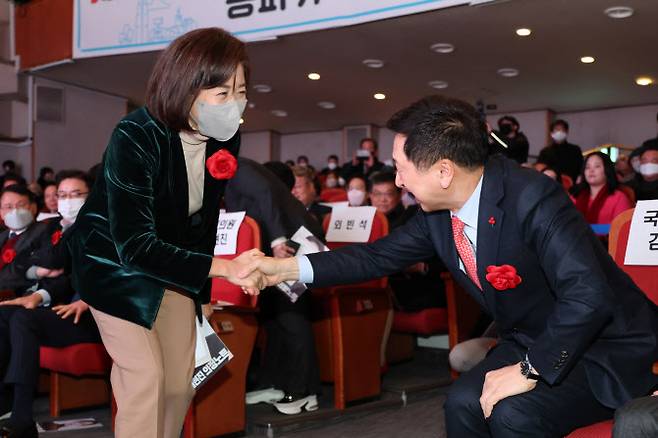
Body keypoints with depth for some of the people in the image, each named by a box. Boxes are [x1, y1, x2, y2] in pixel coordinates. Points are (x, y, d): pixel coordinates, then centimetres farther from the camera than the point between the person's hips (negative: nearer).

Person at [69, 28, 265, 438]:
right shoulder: (135, 138, -32)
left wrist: (201, 285, 11)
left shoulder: (226, 136, -13)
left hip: (174, 259, 6)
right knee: (145, 376, -11)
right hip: (115, 258, -5)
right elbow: (134, 246, -36)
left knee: (181, 379, 8)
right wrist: (223, 267, -44)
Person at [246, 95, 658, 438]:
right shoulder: (438, 211, -6)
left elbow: (589, 295, -35)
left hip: (607, 347, -7)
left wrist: (530, 370, -29)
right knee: (463, 402, -12)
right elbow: (379, 256, 5)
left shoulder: (531, 198, -29)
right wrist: (287, 268, -1)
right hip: (533, 342, 7)